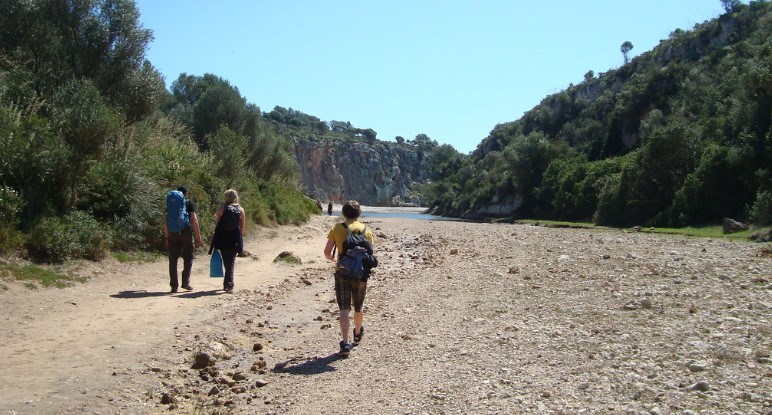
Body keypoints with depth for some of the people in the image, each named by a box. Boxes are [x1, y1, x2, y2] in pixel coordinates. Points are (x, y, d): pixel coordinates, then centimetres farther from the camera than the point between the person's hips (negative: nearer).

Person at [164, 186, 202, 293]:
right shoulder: (189, 203, 2)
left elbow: (166, 222, 10)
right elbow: (194, 220, -7)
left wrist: (166, 237, 17)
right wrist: (198, 237, -5)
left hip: (172, 234, 3)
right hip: (186, 233, -3)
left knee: (173, 260, 7)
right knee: (188, 258, 11)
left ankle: (174, 286, 6)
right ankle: (185, 282, 4)